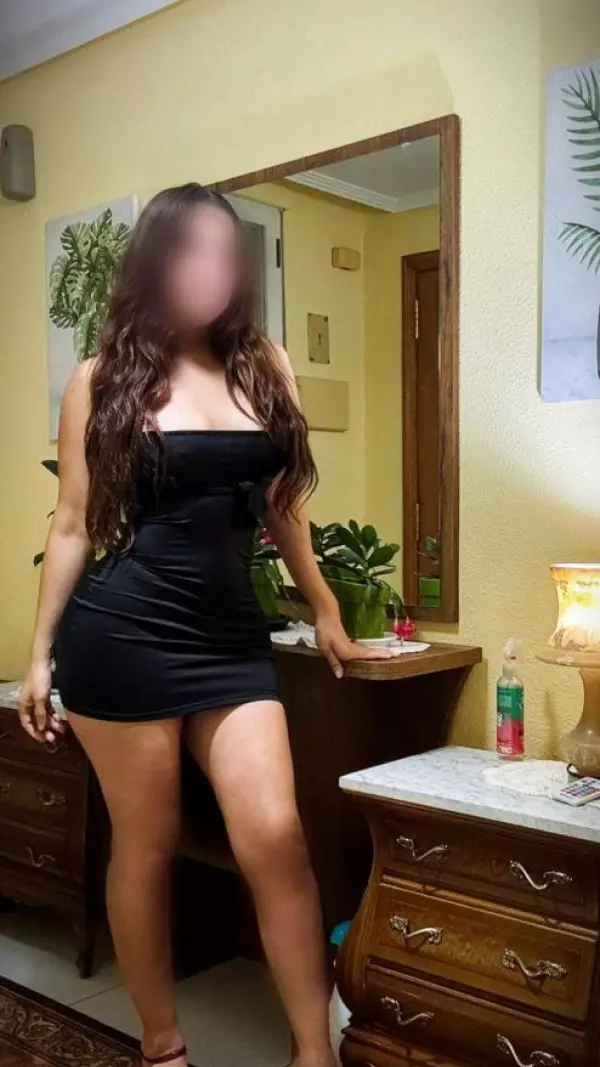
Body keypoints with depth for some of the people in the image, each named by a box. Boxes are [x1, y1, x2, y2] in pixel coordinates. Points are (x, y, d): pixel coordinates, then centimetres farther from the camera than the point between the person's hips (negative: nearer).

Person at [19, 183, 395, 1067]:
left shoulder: (267, 367, 8)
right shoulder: (103, 380, 1)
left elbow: (282, 506, 16)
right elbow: (73, 525, 4)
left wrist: (326, 613, 22)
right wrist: (40, 654, 5)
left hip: (232, 635, 3)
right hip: (122, 636, -2)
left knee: (276, 838, -4)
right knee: (146, 845, 7)